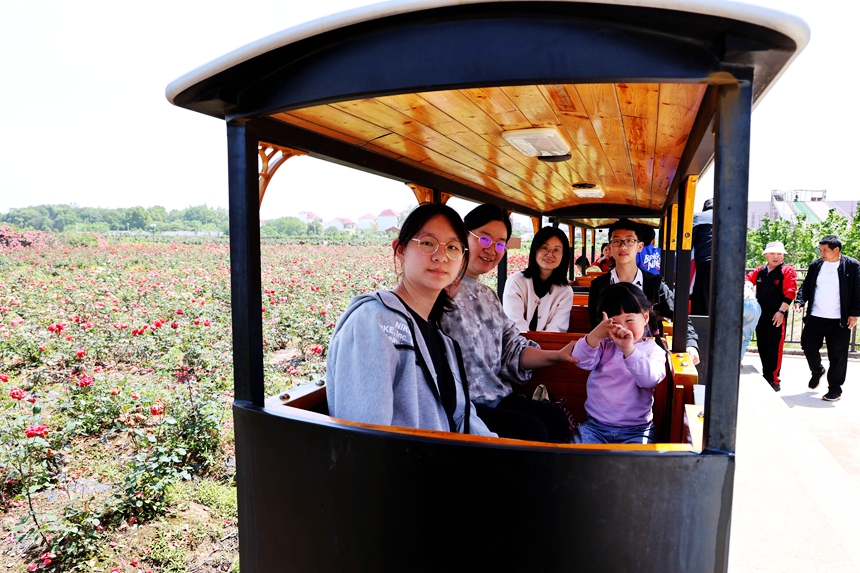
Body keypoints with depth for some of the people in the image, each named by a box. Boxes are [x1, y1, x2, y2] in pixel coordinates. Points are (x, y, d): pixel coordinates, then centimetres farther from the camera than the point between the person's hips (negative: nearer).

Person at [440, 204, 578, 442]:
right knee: (531, 430, -19)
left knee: (556, 418, -7)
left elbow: (512, 352, 10)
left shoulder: (488, 296, 18)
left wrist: (557, 355, -3)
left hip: (496, 397, 8)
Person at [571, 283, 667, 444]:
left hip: (636, 430, -2)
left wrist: (629, 349, -37)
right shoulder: (604, 345, 7)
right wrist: (595, 335, -32)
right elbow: (582, 361, -13)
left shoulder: (653, 350, 1)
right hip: (595, 426, 2)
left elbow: (650, 379, -20)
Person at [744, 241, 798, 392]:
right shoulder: (759, 271, 9)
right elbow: (747, 281, 17)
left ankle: (773, 380, 4)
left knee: (774, 348, -3)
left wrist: (781, 311, -17)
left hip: (776, 317, -5)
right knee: (762, 347, 12)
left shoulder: (788, 271, -6)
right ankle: (765, 376, 24)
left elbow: (790, 293, -12)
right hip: (760, 316, 6)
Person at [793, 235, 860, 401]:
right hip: (815, 317, 4)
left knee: (837, 355, 2)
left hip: (840, 320, -4)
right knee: (808, 346, 7)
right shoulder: (815, 265, 7)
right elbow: (806, 286, 9)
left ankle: (835, 388, 14)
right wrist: (800, 301, -8)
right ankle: (817, 371, 35)